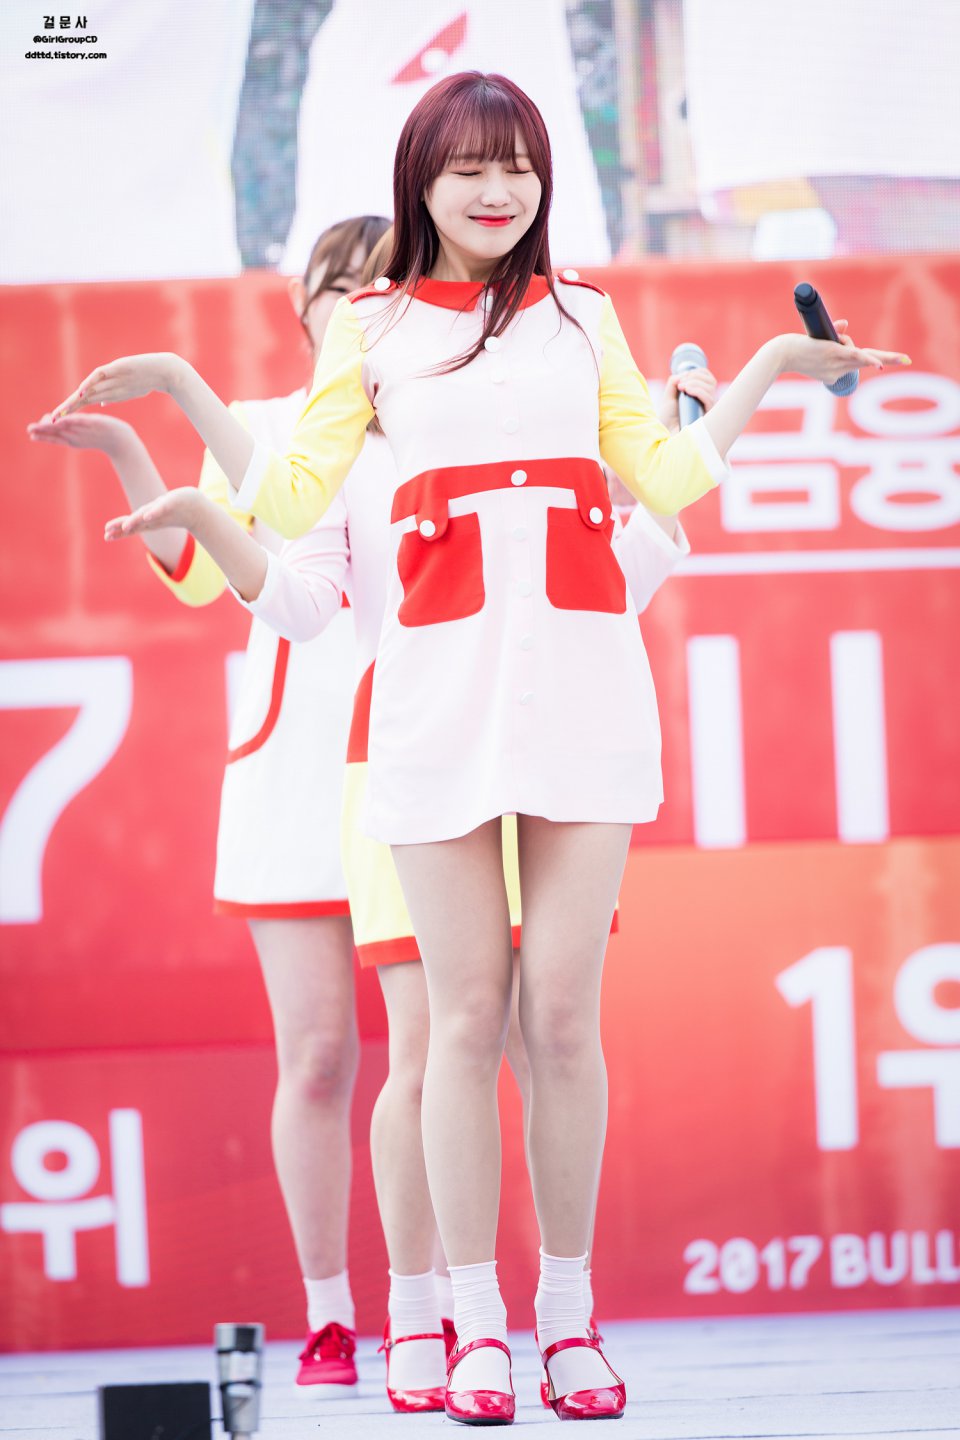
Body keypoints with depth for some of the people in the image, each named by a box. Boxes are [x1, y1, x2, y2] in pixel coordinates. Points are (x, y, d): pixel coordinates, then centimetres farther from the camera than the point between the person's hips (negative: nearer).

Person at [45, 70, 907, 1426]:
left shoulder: (583, 314, 16)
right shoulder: (374, 327, 13)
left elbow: (663, 476, 20)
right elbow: (291, 500, 13)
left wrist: (768, 370, 17)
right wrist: (185, 388, 7)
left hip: (583, 675, 1)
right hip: (441, 682, -1)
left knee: (563, 1013, -2)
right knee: (467, 1015, -2)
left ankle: (569, 1312, 9)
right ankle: (478, 1326, 5)